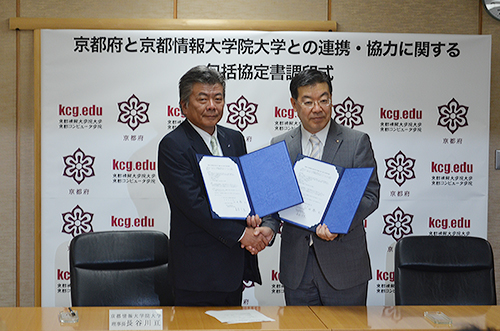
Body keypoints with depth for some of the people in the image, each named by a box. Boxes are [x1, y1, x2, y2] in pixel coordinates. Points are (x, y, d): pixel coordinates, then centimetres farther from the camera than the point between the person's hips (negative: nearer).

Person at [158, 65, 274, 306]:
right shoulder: (172, 146, -10)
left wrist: (253, 216, -9)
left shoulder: (235, 139, 12)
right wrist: (242, 234, -18)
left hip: (235, 265, 7)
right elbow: (193, 204, -18)